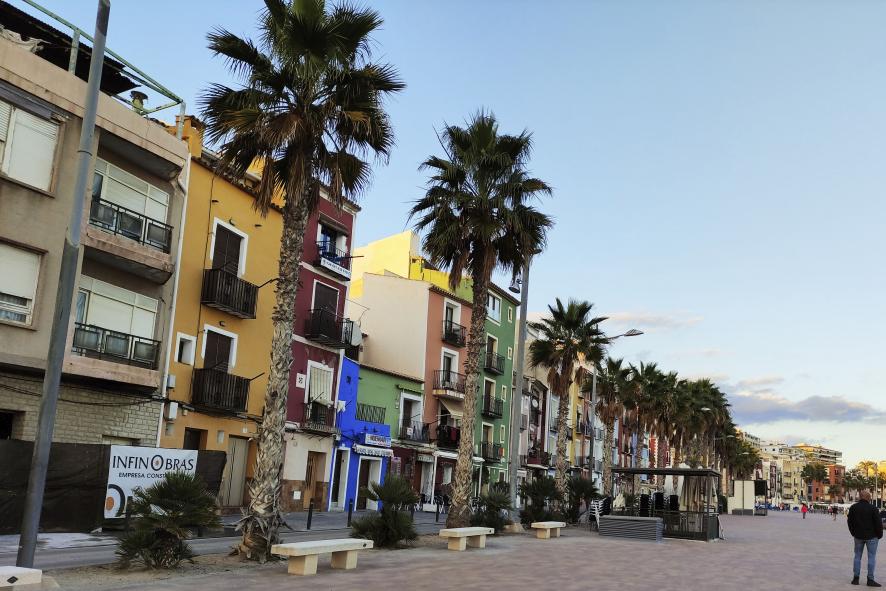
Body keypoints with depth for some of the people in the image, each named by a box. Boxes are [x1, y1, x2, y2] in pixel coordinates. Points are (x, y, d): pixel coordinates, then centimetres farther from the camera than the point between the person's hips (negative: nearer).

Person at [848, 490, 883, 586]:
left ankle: (855, 578, 11)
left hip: (858, 536, 4)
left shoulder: (853, 508, 2)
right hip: (871, 536, -4)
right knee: (871, 557, 2)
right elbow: (878, 523, -12)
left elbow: (850, 522, 9)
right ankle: (870, 579, 2)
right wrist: (879, 535, 2)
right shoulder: (872, 508, -14)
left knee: (857, 556, 11)